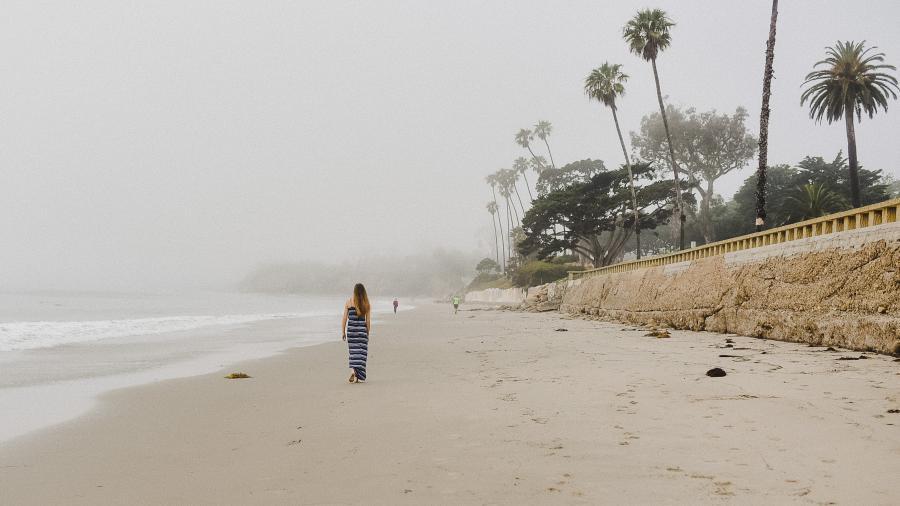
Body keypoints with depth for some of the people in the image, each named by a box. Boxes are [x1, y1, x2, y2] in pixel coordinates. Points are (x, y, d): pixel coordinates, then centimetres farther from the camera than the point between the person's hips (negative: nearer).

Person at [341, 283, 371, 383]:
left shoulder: (348, 302, 0)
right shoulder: (367, 304, 0)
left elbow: (344, 318, 0)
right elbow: (368, 320, 2)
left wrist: (343, 332, 7)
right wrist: (368, 333, 11)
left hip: (351, 329, 1)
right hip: (362, 329, 0)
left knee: (353, 352, 11)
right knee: (360, 353, 5)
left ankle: (353, 370, -10)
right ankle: (357, 376, 2)